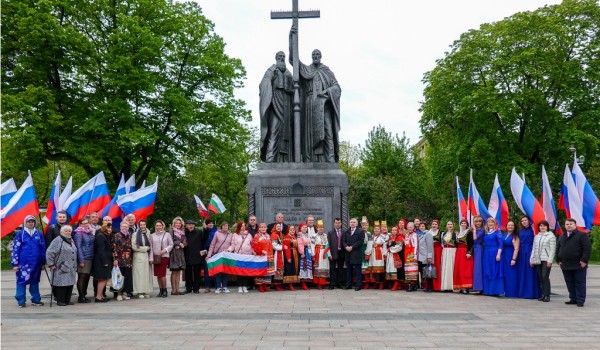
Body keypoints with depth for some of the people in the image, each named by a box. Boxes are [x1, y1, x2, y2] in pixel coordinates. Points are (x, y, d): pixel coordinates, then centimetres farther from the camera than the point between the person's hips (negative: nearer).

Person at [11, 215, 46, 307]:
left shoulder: (39, 234, 8)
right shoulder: (20, 234, 0)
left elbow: (43, 248, 11)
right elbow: (15, 249, -2)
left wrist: (43, 262, 8)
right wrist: (15, 264, -6)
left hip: (36, 263, 3)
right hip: (23, 263, -3)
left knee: (35, 281, 10)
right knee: (22, 281, -1)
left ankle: (36, 300, 17)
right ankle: (21, 301, 7)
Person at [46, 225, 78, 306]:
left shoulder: (71, 241, 17)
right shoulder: (57, 241, -9)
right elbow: (49, 252, -14)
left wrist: (75, 266, 22)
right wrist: (51, 264, -15)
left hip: (71, 269, 8)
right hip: (61, 268, -8)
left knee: (70, 284, 8)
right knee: (61, 284, -5)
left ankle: (67, 300, 17)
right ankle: (60, 301, 4)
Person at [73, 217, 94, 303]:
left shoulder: (90, 232, 14)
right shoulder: (79, 233, -7)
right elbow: (78, 247, -12)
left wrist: (93, 257, 9)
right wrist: (81, 261, -16)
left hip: (90, 259, 7)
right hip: (83, 259, -7)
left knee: (87, 277, 10)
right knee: (82, 278, -2)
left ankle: (84, 295, 19)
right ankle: (81, 297, 3)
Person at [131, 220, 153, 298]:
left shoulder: (148, 234, 11)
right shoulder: (135, 234, 0)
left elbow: (151, 247, 8)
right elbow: (134, 247, -7)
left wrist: (151, 258, 0)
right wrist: (145, 248, -3)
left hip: (147, 256, 3)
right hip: (138, 256, -3)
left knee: (147, 274, 2)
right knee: (139, 274, -4)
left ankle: (146, 291, 7)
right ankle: (140, 292, -1)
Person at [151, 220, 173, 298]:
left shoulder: (167, 234, 3)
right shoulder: (152, 235, 9)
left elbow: (171, 245, 4)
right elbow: (150, 247, 8)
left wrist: (165, 250, -11)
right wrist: (151, 258, 2)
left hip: (164, 256, -3)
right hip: (155, 257, 3)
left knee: (162, 274, -9)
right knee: (157, 274, 4)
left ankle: (165, 290, 5)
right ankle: (161, 290, 15)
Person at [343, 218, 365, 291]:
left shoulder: (360, 232, 0)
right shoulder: (346, 232, 16)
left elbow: (360, 241, -10)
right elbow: (343, 241, 9)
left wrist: (352, 247, -14)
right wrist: (346, 247, -11)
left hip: (357, 254, -5)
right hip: (348, 253, 5)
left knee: (357, 270, -2)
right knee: (348, 270, 9)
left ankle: (358, 285, 2)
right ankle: (348, 284, 15)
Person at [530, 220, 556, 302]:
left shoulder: (551, 236, 1)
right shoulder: (536, 236, 18)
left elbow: (552, 249, -5)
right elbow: (534, 249, 18)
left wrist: (550, 260, -13)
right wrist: (532, 259, 12)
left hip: (546, 260, -5)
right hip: (537, 260, 5)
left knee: (545, 277, -12)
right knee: (540, 278, 4)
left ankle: (547, 295, -7)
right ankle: (543, 294, 9)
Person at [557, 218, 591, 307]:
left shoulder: (582, 235, -5)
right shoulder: (562, 237, 15)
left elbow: (587, 249, -11)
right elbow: (558, 249, 21)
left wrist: (584, 260, -17)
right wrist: (558, 260, 10)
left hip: (579, 265, -6)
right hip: (566, 266, 6)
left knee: (580, 283, 0)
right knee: (570, 283, 9)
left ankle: (580, 300, 4)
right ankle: (573, 299, 17)